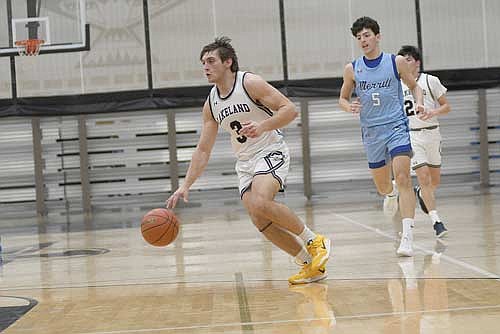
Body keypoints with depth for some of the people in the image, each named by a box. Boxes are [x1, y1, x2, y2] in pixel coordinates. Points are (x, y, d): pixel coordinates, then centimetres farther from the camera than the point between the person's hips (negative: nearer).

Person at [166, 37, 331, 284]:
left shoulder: (250, 83, -11)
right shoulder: (210, 104, 7)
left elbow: (290, 109, -15)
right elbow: (203, 150, 10)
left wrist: (262, 126, -30)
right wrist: (185, 186, 2)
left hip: (271, 152, -7)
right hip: (245, 163, 7)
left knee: (260, 203, -30)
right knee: (260, 221, -8)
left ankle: (314, 241, -12)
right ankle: (310, 265, 7)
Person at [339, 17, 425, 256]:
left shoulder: (396, 62, -2)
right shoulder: (352, 69, 2)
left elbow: (414, 86, 12)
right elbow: (342, 98, 12)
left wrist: (418, 102, -8)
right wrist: (349, 107, -10)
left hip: (397, 126, -2)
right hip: (371, 133, 3)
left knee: (403, 178, -18)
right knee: (382, 186, 12)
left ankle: (407, 236, -21)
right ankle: (391, 193, 52)